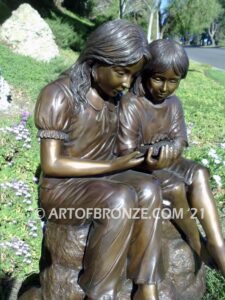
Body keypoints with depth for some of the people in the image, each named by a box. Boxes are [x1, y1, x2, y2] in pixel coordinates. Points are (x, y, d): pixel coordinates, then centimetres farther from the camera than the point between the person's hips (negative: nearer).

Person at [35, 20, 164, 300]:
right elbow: (51, 164, -19)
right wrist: (113, 166, -20)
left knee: (148, 187, -23)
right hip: (61, 189, -6)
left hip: (101, 179, 6)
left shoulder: (113, 94, 4)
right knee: (121, 199, -33)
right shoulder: (59, 95, -18)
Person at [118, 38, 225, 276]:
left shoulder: (174, 104, 2)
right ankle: (197, 243, -4)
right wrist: (149, 163, -42)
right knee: (176, 187, -29)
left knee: (199, 174, -22)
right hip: (137, 166, -6)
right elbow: (127, 152, -23)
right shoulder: (130, 105, -19)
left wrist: (171, 151, -27)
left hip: (166, 161, 6)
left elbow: (179, 139, -4)